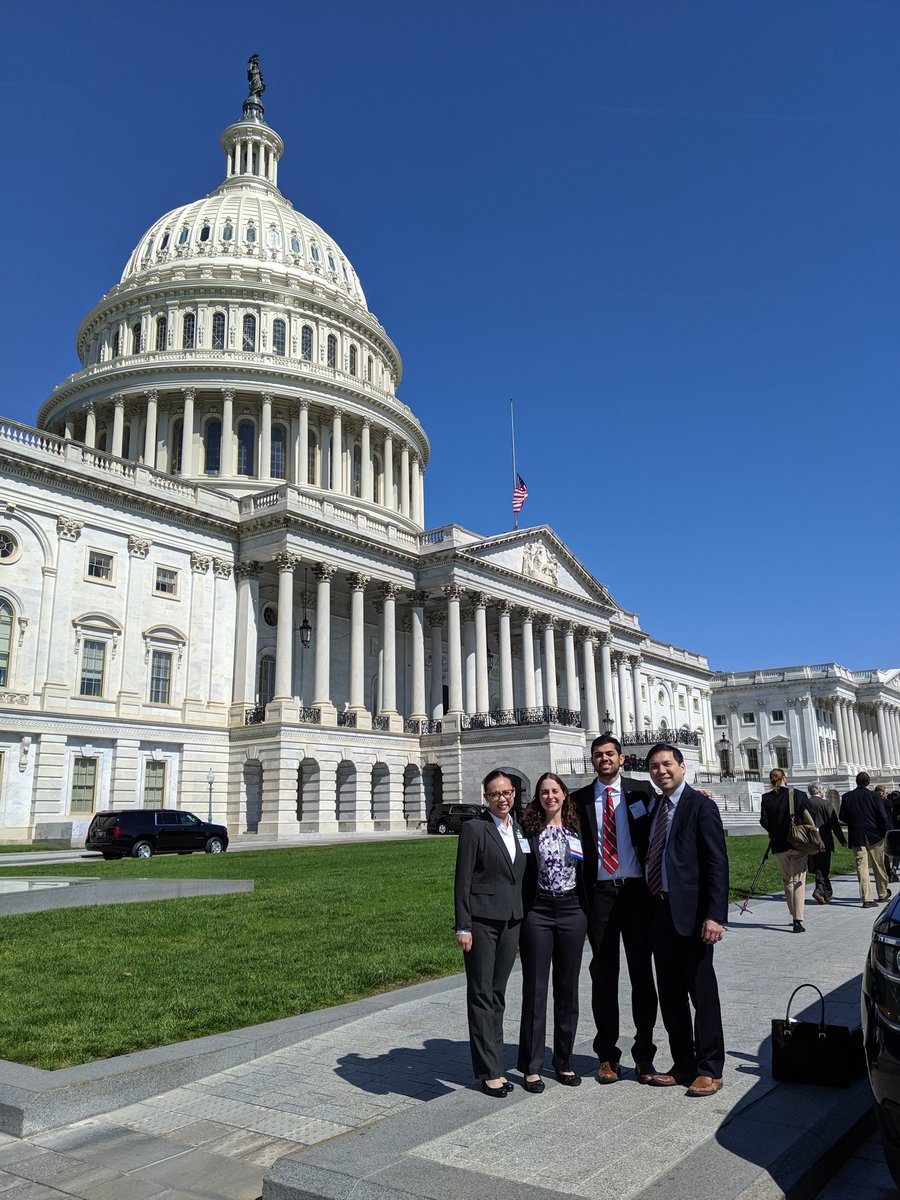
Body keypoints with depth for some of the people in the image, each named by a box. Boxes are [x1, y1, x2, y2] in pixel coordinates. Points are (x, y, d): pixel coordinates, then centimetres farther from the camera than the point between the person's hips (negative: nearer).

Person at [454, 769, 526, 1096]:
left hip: (511, 921, 6)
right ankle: (489, 1071, 8)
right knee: (481, 994, 1)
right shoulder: (474, 829, -7)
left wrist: (522, 917, 11)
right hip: (482, 921, -6)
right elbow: (462, 881, -9)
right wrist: (463, 927, -13)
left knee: (498, 994, 14)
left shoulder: (519, 830, 10)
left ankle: (494, 1064, 24)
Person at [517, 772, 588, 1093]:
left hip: (572, 912, 3)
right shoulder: (528, 828, -3)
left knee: (568, 990, 11)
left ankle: (564, 1061, 24)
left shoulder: (578, 827, 5)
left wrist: (588, 914, 7)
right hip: (537, 913, -3)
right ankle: (531, 1066, 14)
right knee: (535, 990, 4)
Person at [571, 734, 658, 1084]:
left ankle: (644, 1056, 19)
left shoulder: (642, 792, 4)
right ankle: (607, 1056, 19)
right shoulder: (579, 800, 5)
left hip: (636, 892, 0)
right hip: (599, 895, 1)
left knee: (642, 973, 7)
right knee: (603, 975, 7)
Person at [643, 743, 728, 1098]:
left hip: (690, 912, -7)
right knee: (670, 993, 14)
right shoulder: (655, 809, 14)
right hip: (660, 910, 7)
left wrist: (714, 915, -21)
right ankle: (683, 1064, 26)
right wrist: (650, 907, 9)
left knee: (702, 992, 3)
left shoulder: (701, 806, -8)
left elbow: (717, 863, -14)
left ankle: (710, 1069, 16)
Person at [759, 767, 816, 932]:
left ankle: (795, 915, 24)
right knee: (798, 881, 0)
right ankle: (798, 920, -8)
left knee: (787, 881, 18)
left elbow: (764, 822, -6)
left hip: (779, 846, 2)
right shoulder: (797, 794, -4)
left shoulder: (766, 798, -2)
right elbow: (808, 815, -9)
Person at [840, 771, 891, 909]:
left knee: (861, 866, 0)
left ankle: (866, 898, -7)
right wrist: (883, 833, 3)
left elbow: (842, 817, 1)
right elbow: (883, 816, -10)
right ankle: (883, 894, 29)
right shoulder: (873, 796, -7)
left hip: (856, 837, 1)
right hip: (874, 836, 0)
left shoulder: (846, 797, -2)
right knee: (879, 866, 15)